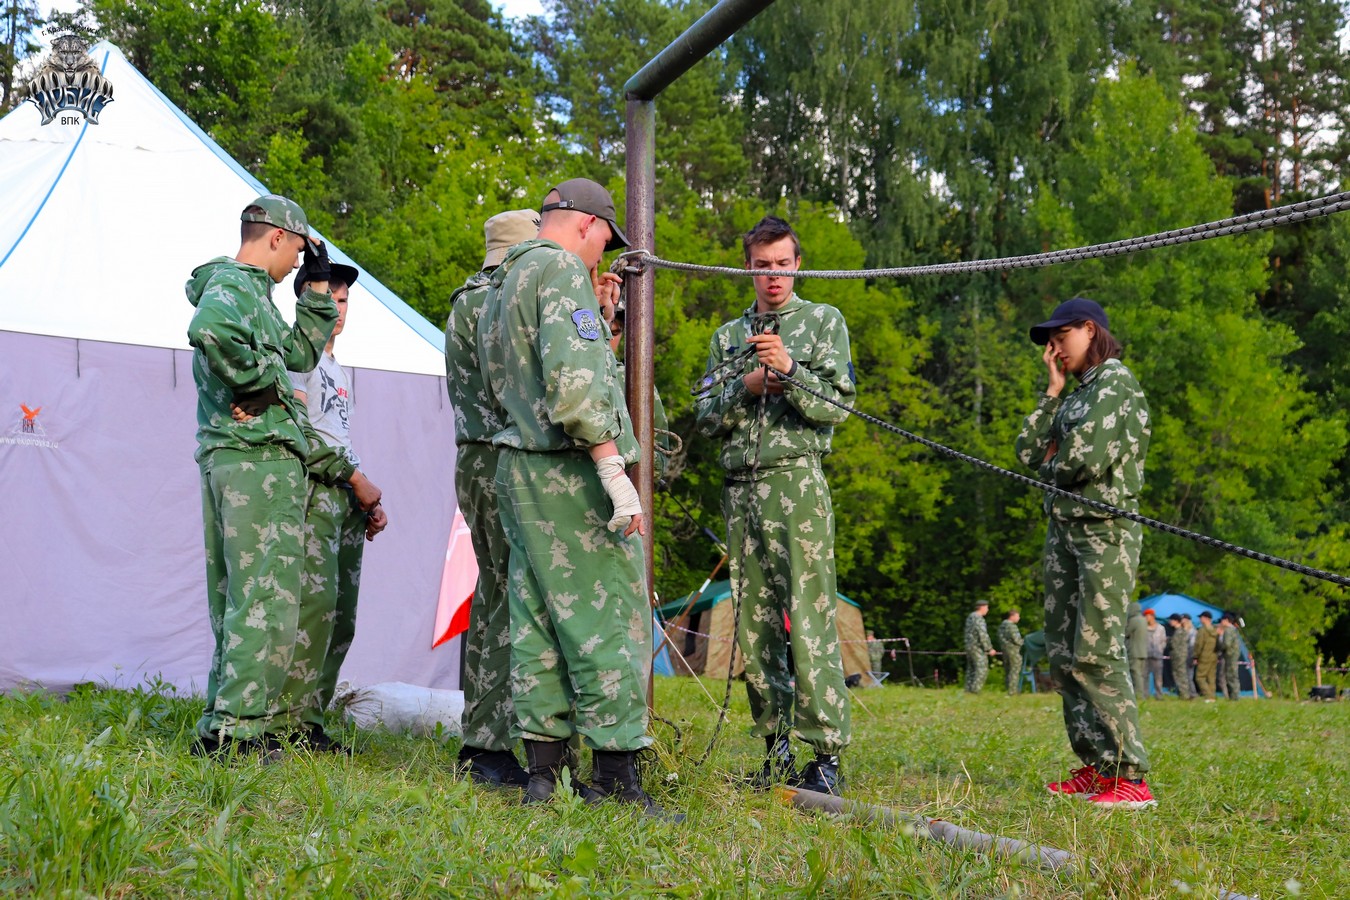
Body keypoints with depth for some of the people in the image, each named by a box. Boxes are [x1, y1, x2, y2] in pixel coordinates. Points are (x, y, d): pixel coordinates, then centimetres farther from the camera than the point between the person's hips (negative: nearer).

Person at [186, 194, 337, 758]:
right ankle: (239, 727, -11)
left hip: (228, 458, 11)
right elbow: (209, 331, -33)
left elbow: (299, 353, 32)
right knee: (265, 595, -11)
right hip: (259, 456, -11)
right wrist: (266, 382, -20)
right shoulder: (233, 285, -9)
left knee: (237, 597, 13)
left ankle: (222, 722, 18)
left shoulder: (249, 289, 22)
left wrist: (317, 286, 27)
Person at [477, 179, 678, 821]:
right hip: (570, 469, -9)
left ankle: (543, 773, 11)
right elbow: (574, 384, -21)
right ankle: (617, 782, -6)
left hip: (517, 467, 9)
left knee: (537, 620, 9)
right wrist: (616, 471, -22)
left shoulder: (498, 287, 21)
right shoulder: (561, 270, -9)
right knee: (610, 620, -6)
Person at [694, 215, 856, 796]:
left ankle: (827, 754, -11)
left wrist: (791, 370, -15)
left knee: (808, 622, -12)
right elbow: (705, 417, 12)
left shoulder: (823, 321, 8)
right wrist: (745, 387, -5)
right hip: (739, 489, 5)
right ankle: (776, 748, 11)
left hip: (796, 481, -5)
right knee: (754, 626, 4)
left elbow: (837, 406, -1)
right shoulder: (728, 337, 20)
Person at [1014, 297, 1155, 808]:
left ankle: (1130, 775, -13)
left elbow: (1087, 459, -19)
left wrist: (1054, 467, 1)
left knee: (1096, 654, -14)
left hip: (1105, 530, -9)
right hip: (1063, 528, 9)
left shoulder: (1116, 383, -7)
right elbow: (1029, 452, 11)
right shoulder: (1077, 393, 19)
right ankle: (1095, 766, 12)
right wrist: (1052, 392, 8)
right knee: (1062, 654, 7)